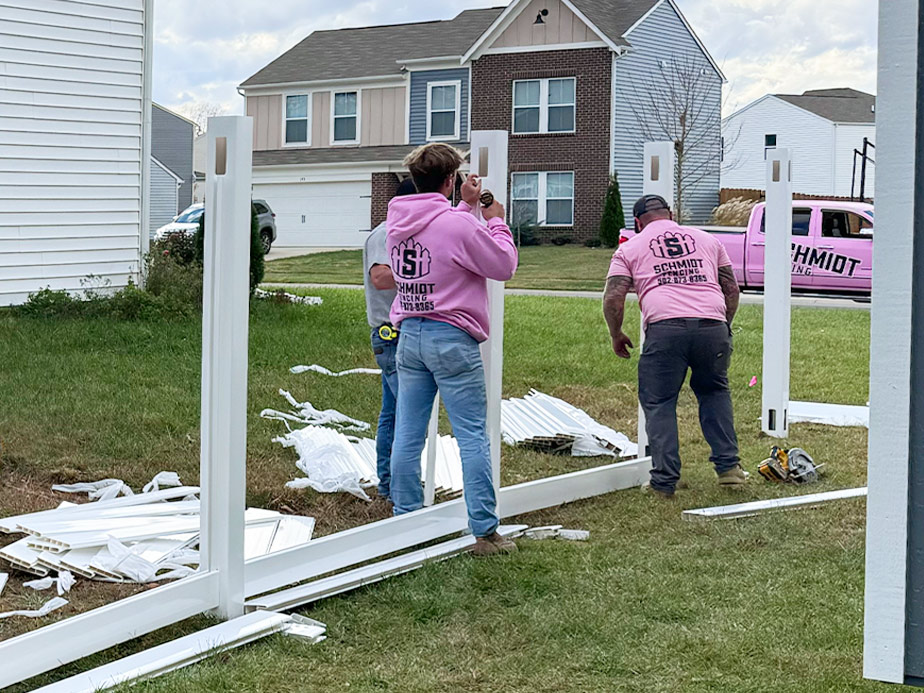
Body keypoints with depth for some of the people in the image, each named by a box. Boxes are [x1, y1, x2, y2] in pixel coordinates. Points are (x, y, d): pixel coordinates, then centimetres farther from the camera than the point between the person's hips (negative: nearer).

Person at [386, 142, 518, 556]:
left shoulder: (397, 223, 6)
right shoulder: (459, 225, -14)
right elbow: (504, 265, -4)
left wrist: (466, 206, 29)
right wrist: (496, 221, 8)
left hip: (409, 336, 7)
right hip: (451, 338, -6)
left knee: (407, 437, 9)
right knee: (473, 438, -1)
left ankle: (406, 522, 15)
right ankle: (485, 533, 1)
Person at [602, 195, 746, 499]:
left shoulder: (630, 248, 18)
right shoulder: (706, 240, 25)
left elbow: (613, 297, 8)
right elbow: (732, 289, 25)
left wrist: (616, 336, 22)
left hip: (664, 328, -3)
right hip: (713, 325, 3)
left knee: (659, 403, 9)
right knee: (714, 392, 24)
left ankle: (664, 482, 6)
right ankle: (728, 467, 20)